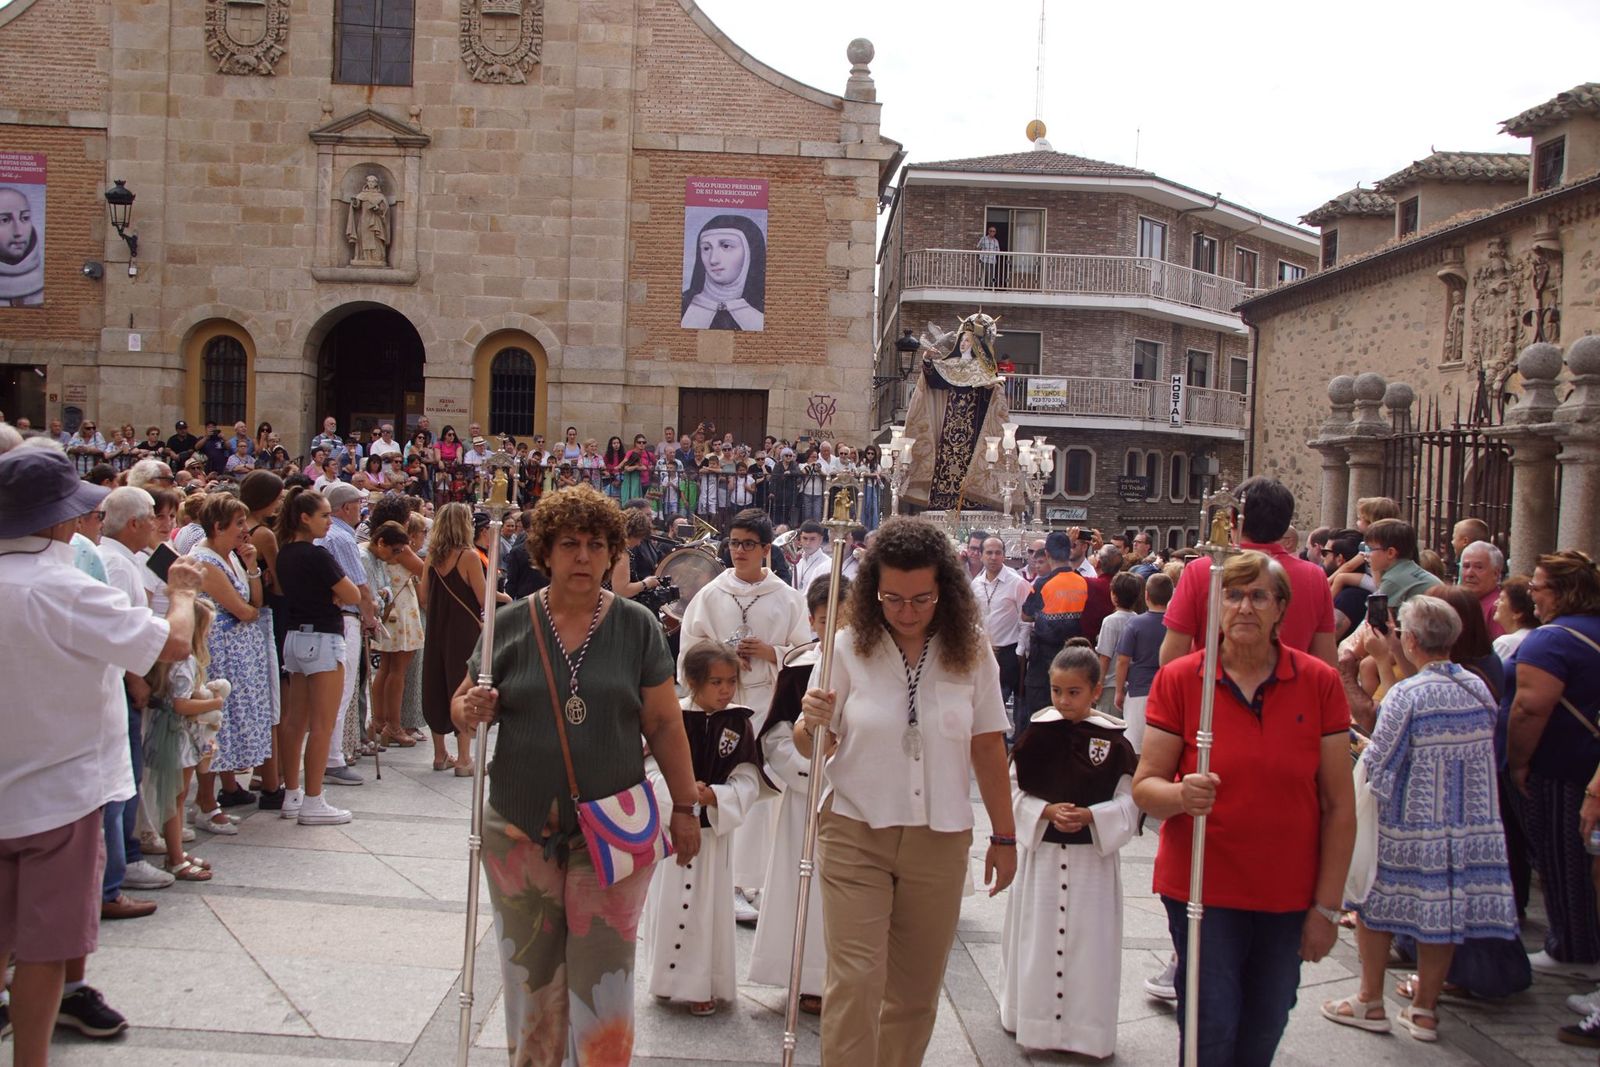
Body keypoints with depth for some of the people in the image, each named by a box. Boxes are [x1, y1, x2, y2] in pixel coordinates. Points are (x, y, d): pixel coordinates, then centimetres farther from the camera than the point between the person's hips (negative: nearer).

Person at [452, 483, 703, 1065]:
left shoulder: (636, 625, -2)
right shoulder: (512, 623, 0)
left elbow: (664, 723, 1)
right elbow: (462, 705, 7)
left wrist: (685, 807, 2)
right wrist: (471, 710, -17)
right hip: (519, 831, 2)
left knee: (603, 975, 2)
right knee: (530, 974, 13)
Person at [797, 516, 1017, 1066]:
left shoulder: (971, 654, -2)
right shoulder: (848, 647, -7)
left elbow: (988, 747, 5)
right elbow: (813, 747, -2)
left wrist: (1004, 836, 10)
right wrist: (812, 725, -25)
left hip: (940, 840, 2)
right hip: (856, 834, -2)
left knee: (916, 989, 12)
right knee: (855, 982, -6)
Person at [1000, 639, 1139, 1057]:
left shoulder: (1113, 741, -5)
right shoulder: (1037, 734, -3)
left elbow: (1129, 801, -4)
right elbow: (1013, 791, 0)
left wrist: (1091, 816, -19)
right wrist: (1046, 812, -15)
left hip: (1094, 857, -1)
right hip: (1040, 852, 1)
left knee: (1089, 941, 4)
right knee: (1037, 939, 9)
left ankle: (1086, 1028, 18)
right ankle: (1033, 1017, 24)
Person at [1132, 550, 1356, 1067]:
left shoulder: (1320, 683, -3)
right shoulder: (1178, 680, -6)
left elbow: (1339, 805, -1)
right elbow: (1144, 786, -6)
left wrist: (1328, 906, -3)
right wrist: (1182, 795, -29)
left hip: (1288, 896, 2)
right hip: (1202, 887, -2)